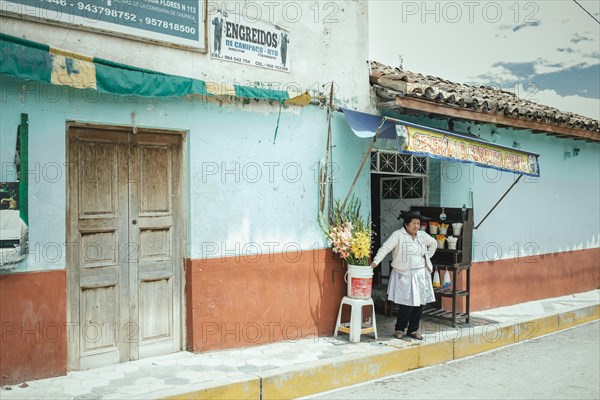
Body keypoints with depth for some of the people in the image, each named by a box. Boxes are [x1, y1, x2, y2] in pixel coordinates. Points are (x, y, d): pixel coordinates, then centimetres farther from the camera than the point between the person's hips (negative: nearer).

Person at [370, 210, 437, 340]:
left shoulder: (422, 235, 8)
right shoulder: (398, 235, -9)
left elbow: (434, 243, 26)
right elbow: (385, 248, -19)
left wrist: (427, 257, 16)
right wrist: (375, 262, -31)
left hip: (421, 274, 6)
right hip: (404, 275, -5)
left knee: (420, 303, 5)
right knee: (406, 304, -8)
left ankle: (413, 330, 21)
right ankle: (399, 329, 12)